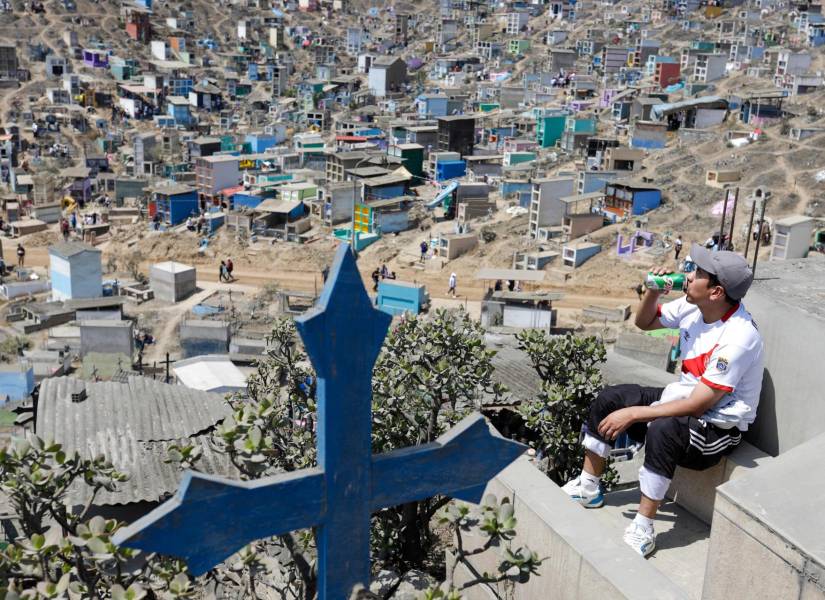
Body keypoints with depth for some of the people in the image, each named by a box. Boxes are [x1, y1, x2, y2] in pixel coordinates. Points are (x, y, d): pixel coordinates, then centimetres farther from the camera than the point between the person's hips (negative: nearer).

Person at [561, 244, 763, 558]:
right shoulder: (693, 307, -6)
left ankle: (642, 529, -23)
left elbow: (698, 405, -29)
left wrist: (633, 414, -24)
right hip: (683, 398, 9)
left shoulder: (738, 338, -29)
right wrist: (653, 291, -10)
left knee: (661, 430, -38)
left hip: (718, 427, -9)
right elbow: (644, 322, 12)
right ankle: (588, 488, 13)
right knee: (609, 398, 0)